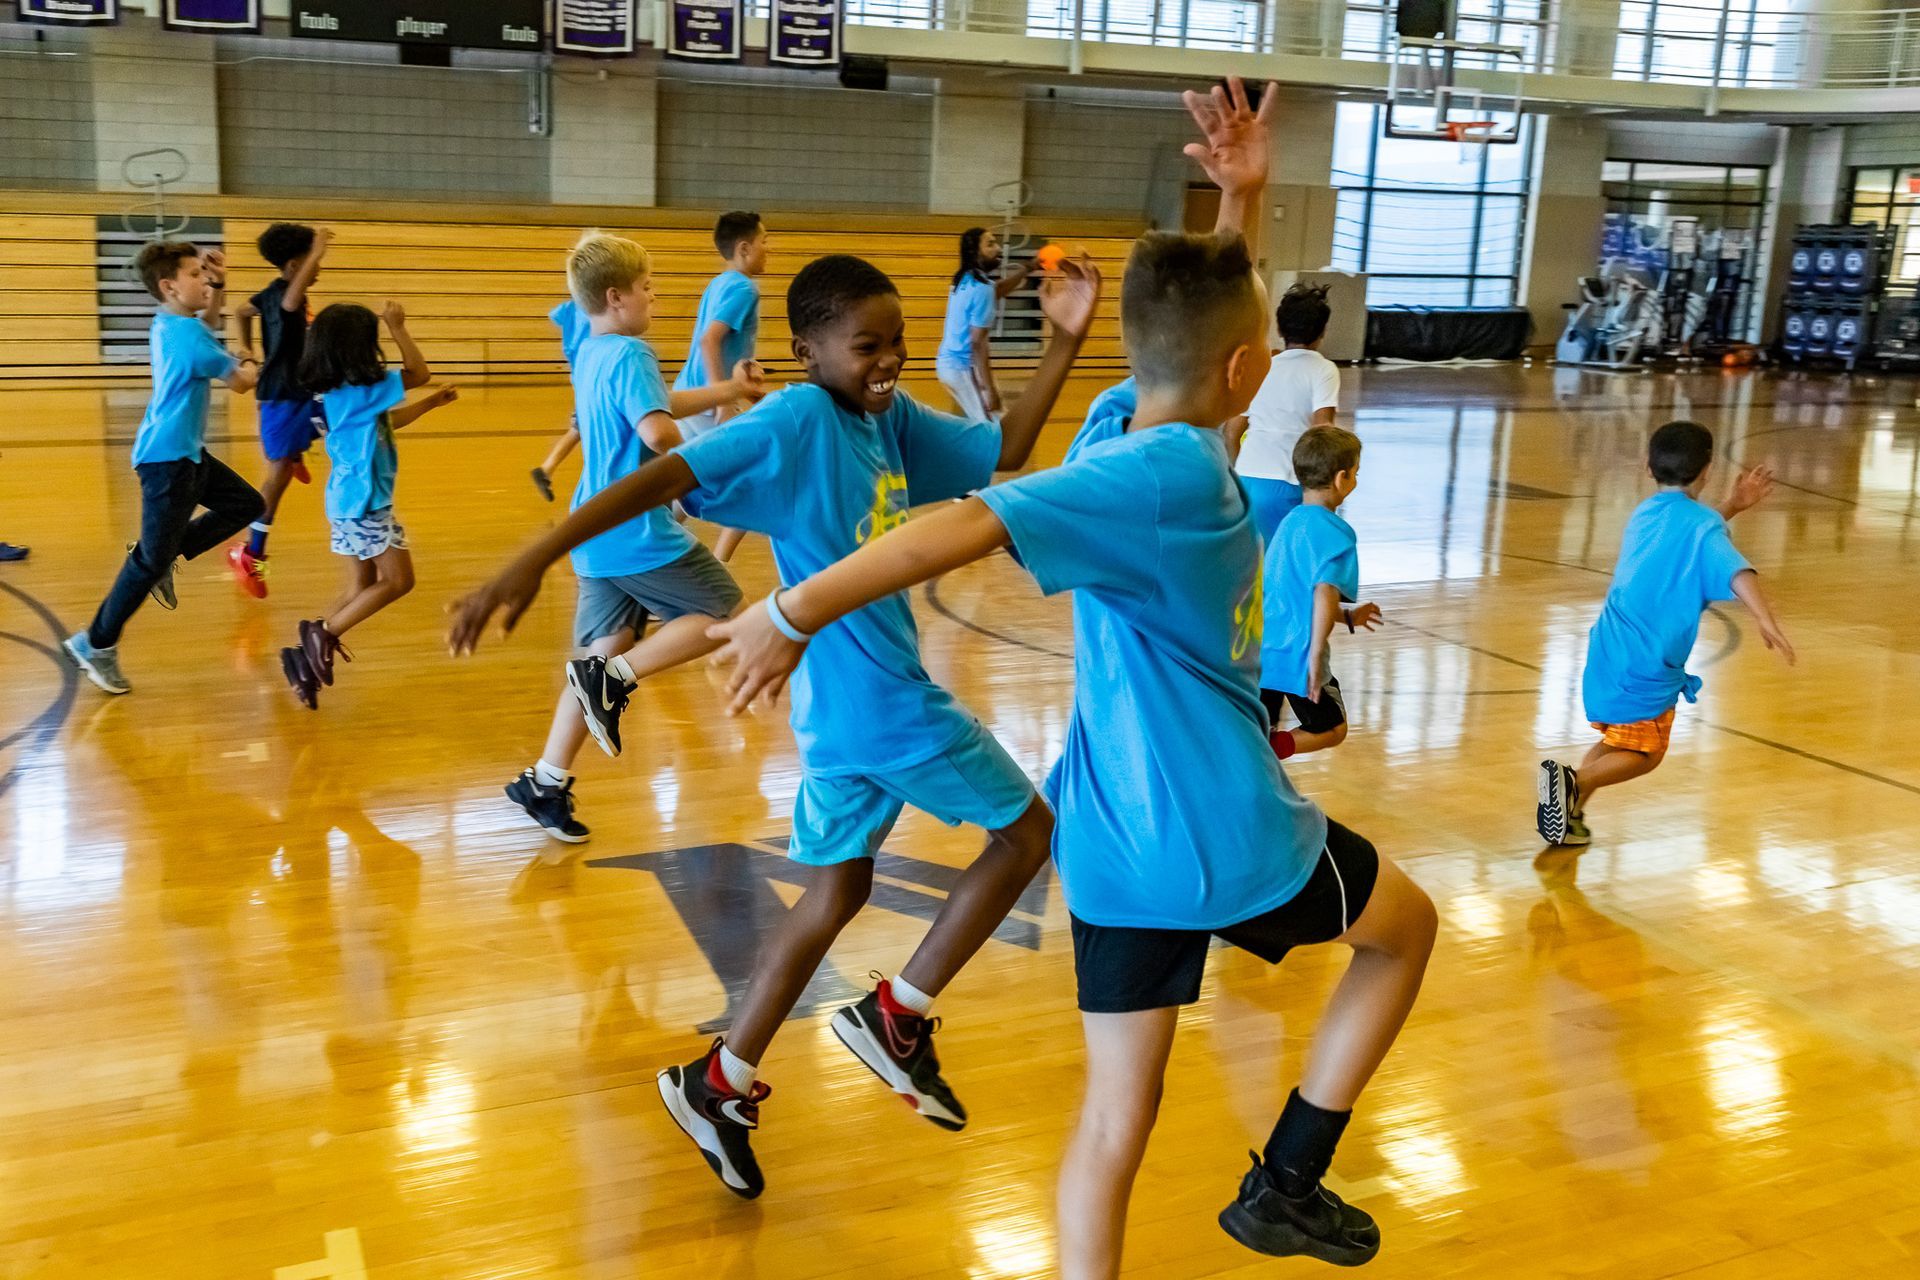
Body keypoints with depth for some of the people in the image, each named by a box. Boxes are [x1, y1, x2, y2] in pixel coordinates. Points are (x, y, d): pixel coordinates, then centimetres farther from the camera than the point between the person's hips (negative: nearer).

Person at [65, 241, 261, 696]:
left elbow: (211, 322, 29)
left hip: (186, 453, 10)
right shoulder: (186, 333, -21)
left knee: (246, 504, 16)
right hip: (166, 458, -10)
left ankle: (162, 559, 16)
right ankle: (97, 644, 9)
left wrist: (217, 283, 10)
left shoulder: (172, 323, 7)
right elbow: (241, 382, -14)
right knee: (152, 560, -3)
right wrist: (248, 364, 10)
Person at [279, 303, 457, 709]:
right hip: (365, 502, -10)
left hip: (350, 500, 10)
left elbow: (387, 422, 25)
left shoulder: (340, 391, 10)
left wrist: (431, 403, 27)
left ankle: (308, 657, 6)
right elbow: (420, 373, -13)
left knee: (362, 590, 13)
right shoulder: (360, 389, -18)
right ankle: (323, 632, -4)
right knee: (397, 581, -1)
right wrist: (397, 327, -6)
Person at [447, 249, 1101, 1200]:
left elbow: (1005, 452, 12)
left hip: (848, 705, 8)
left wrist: (1065, 342, 1)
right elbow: (662, 480, -26)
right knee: (1027, 831, 7)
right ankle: (897, 1014, 13)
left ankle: (721, 1083, 25)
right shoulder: (796, 422, -18)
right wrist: (532, 561, -35)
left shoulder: (891, 419, 6)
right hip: (881, 697, -8)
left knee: (836, 892, 18)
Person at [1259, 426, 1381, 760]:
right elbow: (1324, 594, -27)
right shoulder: (1335, 532, -13)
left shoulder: (1291, 521, 14)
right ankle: (1271, 749, -12)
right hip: (1296, 654, -7)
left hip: (1259, 651, 7)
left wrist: (1347, 617, 34)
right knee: (1332, 730, 13)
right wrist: (1316, 656, -29)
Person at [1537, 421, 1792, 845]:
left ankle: (1568, 810, 13)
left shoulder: (1645, 513, 14)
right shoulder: (1701, 522, -9)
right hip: (1646, 664, -7)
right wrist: (1765, 619, -39)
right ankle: (1571, 780, -17)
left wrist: (1733, 505, 33)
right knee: (1644, 755, 5)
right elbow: (1736, 571, -28)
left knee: (1619, 742, 23)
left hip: (1610, 647, 7)